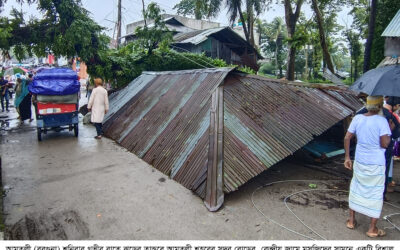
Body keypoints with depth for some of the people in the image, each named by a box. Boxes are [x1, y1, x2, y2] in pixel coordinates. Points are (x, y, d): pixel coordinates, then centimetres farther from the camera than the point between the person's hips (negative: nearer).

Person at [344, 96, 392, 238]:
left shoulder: (357, 118, -2)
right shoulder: (381, 121, -16)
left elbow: (347, 138, -1)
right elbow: (385, 144, -18)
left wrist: (347, 157, 7)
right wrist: (390, 129, -3)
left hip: (359, 162, 4)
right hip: (376, 164, -4)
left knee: (356, 189, 18)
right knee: (376, 194, 9)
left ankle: (351, 221, 29)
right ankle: (372, 229, 20)